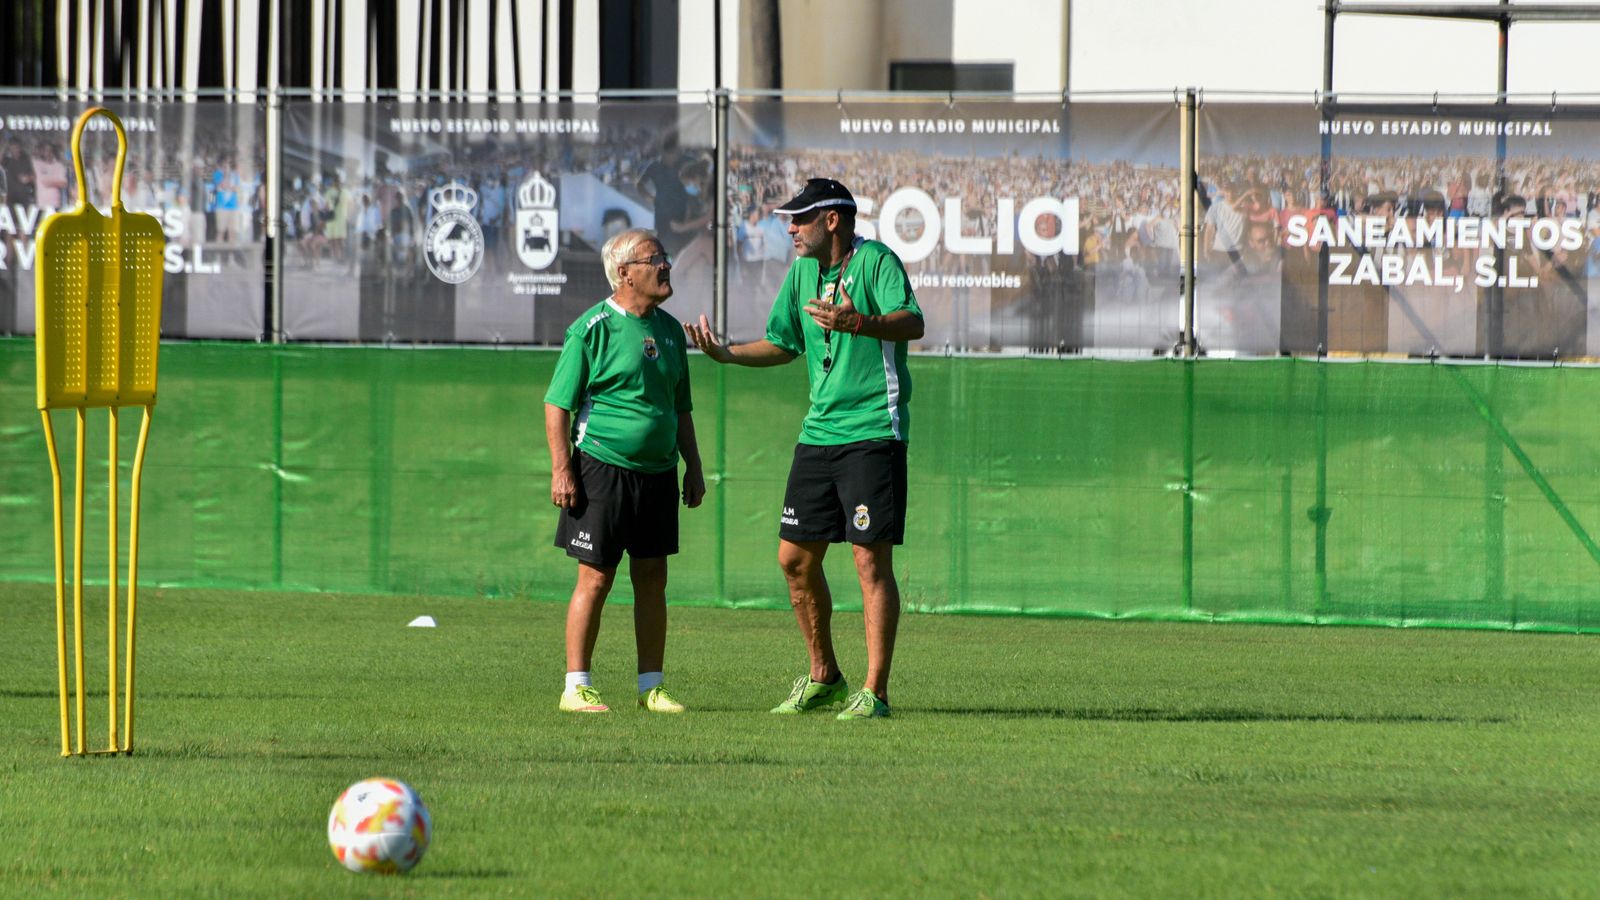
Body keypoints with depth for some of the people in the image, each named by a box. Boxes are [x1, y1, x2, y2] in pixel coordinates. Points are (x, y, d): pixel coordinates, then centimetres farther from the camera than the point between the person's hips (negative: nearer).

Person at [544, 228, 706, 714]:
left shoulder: (669, 329, 13)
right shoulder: (593, 328, -8)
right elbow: (557, 404, -8)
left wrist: (693, 465, 18)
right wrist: (561, 470, -13)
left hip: (657, 472, 6)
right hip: (602, 468, -6)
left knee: (652, 579, 7)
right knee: (595, 579, -4)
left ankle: (650, 687, 14)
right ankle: (577, 687, 2)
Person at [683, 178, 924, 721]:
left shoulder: (877, 261, -8)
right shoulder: (802, 272, 15)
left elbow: (912, 323, -24)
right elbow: (783, 344, 25)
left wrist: (859, 323, -41)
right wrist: (726, 354, 10)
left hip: (874, 432, -8)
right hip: (819, 432, 8)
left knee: (871, 561, -9)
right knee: (795, 558, 9)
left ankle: (874, 693, -6)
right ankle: (823, 678, 24)